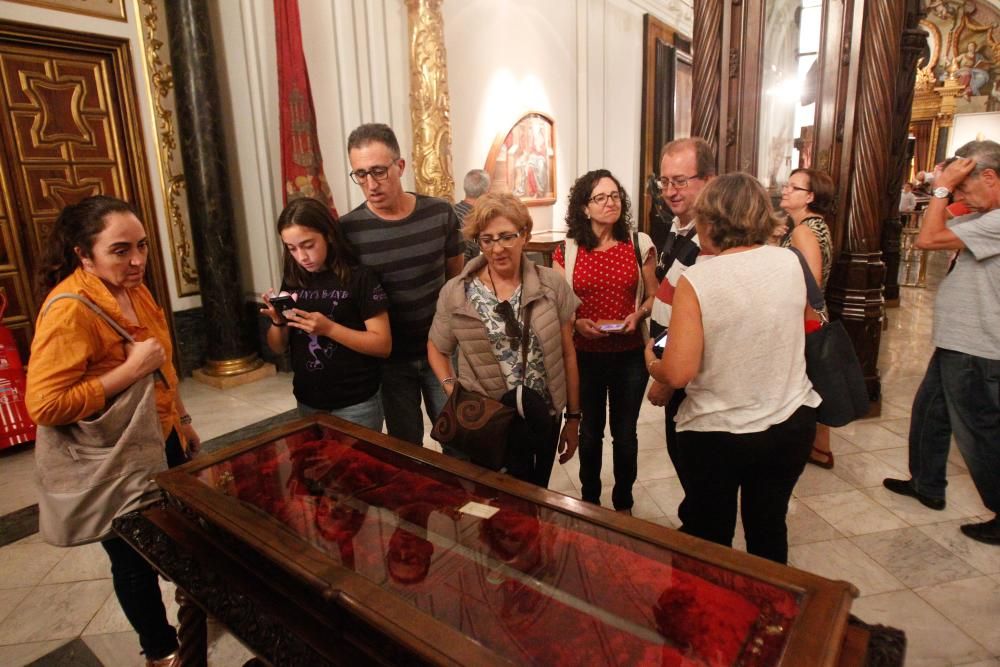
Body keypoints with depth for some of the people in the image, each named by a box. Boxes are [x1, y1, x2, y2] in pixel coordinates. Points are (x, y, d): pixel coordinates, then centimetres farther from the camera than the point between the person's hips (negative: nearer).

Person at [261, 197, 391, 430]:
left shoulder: (359, 277, -12)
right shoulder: (293, 281, 3)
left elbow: (383, 345, -15)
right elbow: (278, 348, 9)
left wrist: (329, 328, -25)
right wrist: (278, 322, -11)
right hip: (308, 404, 5)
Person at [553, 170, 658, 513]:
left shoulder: (640, 244, -2)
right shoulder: (567, 251, -3)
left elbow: (653, 296, 5)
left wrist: (638, 314, -15)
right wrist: (577, 323, -17)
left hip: (630, 355, 0)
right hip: (585, 355, 0)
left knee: (625, 433, 13)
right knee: (590, 431, 16)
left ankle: (623, 503, 34)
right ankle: (590, 500, 38)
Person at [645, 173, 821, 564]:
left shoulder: (696, 281, -21)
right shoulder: (791, 263, -5)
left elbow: (678, 373, -23)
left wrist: (651, 363, -3)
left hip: (716, 432, -4)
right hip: (791, 422, 5)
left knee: (710, 541, 18)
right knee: (769, 530, 24)